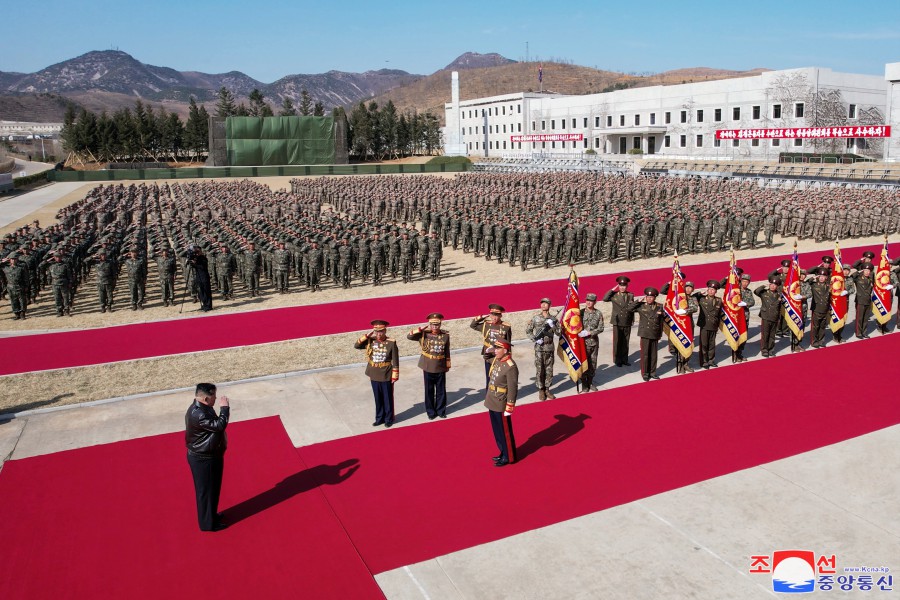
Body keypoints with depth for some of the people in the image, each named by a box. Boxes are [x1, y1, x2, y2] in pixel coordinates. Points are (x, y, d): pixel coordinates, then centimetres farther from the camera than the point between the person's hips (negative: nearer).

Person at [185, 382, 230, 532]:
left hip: (209, 455, 10)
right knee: (206, 490, 6)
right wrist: (225, 408, -23)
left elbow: (215, 426, 13)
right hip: (203, 459, -10)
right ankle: (208, 523, 21)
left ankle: (211, 515, 42)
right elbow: (219, 425, -31)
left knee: (212, 488, 24)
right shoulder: (197, 414, -31)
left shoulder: (203, 408, 2)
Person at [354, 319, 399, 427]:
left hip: (386, 377, -4)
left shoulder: (391, 343, -12)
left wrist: (394, 376, -10)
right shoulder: (370, 341, -1)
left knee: (387, 398, 9)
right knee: (378, 398, 15)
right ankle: (379, 418, 29)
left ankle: (389, 419, 24)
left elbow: (395, 361, -9)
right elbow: (356, 346, -6)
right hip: (374, 376, 4)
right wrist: (367, 336, -14)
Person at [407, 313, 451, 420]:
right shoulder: (424, 334, -7)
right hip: (428, 368, -1)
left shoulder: (445, 335, -3)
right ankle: (431, 412, 22)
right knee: (429, 391, 9)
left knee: (441, 391, 10)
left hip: (441, 368, 1)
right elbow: (409, 336, -14)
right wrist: (421, 329, -22)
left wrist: (448, 365, 10)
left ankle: (441, 410, 26)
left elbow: (447, 352, 5)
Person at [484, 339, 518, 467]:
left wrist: (509, 409, -17)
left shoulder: (510, 367, -21)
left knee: (505, 432, 7)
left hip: (501, 405, -8)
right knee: (497, 430, 19)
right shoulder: (496, 360, 2)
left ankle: (509, 457, 21)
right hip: (492, 403, 8)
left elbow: (513, 389, -19)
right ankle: (503, 453, 34)